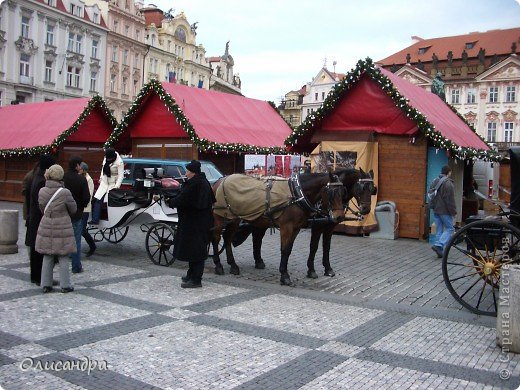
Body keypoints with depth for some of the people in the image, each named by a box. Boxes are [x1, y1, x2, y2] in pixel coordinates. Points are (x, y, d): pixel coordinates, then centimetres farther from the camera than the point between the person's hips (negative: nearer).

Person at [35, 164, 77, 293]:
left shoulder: (41, 191, -4)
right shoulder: (65, 193, -16)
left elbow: (42, 209, 7)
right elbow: (73, 210, -3)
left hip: (46, 228, 4)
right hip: (62, 228, -4)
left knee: (47, 258, 13)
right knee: (63, 258, 6)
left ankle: (46, 285, 18)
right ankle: (65, 285, 12)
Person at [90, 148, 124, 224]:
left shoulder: (119, 162, -20)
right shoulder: (106, 159, -1)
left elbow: (121, 175, -21)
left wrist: (117, 186, -28)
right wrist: (101, 177, 19)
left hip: (113, 184, -6)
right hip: (104, 183, 6)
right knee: (97, 200, -2)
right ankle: (95, 220, -1)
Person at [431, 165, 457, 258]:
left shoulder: (435, 181, 12)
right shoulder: (448, 183, -15)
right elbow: (450, 200, -17)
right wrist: (453, 211, -10)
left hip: (436, 210, 8)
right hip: (445, 211, -8)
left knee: (439, 230, 10)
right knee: (449, 229, 1)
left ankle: (440, 251, 10)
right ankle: (439, 245, -15)